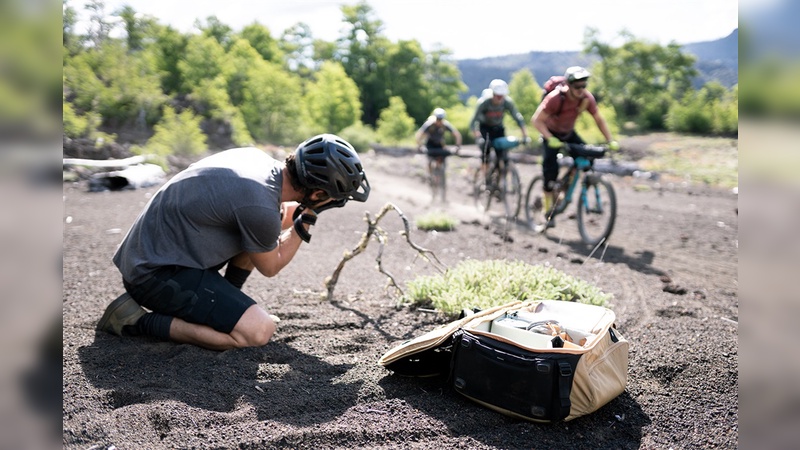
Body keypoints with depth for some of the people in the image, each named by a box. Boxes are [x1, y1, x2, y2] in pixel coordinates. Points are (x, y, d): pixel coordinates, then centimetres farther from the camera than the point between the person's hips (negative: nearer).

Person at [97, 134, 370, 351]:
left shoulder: (255, 157, -2)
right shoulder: (260, 208, -27)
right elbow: (270, 268, -6)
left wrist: (298, 213, 4)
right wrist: (305, 221, -2)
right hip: (156, 274, -9)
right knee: (259, 332, -18)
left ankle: (221, 306, 15)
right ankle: (139, 322, -7)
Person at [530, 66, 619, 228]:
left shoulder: (587, 98, -18)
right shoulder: (556, 98, -31)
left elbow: (599, 119, -7)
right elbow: (536, 120, -32)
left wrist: (611, 141, -15)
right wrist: (550, 139, -44)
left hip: (569, 133, 5)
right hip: (552, 134, -5)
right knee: (551, 169, -16)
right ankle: (549, 212, -6)